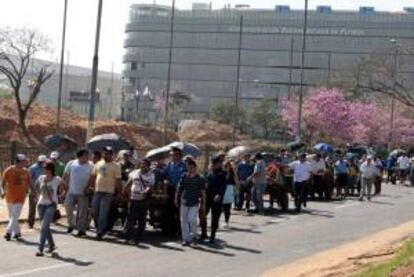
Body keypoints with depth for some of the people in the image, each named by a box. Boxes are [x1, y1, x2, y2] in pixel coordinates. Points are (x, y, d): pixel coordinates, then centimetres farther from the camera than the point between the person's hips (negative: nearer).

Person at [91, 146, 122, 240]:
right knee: (95, 212, 8)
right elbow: (93, 176, 16)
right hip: (97, 191, 5)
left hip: (108, 193, -5)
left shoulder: (115, 166, -3)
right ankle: (101, 229, 25)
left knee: (103, 214, -5)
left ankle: (100, 232, -1)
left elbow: (118, 180, -5)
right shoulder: (98, 164, 11)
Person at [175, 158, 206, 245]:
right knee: (184, 221, 3)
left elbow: (203, 192, 1)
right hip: (184, 202, 3)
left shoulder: (200, 179, -4)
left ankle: (193, 235, 9)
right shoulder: (184, 177, 3)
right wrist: (176, 198, 7)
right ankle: (185, 239, 11)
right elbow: (179, 188, 11)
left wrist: (203, 204, 1)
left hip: (194, 203, -3)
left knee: (192, 219, -15)